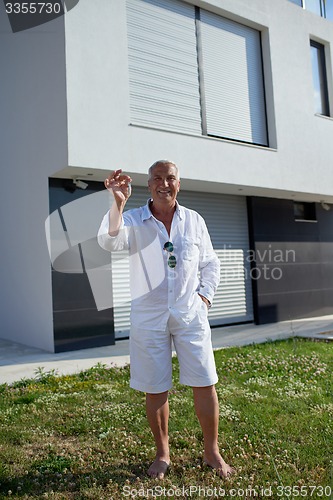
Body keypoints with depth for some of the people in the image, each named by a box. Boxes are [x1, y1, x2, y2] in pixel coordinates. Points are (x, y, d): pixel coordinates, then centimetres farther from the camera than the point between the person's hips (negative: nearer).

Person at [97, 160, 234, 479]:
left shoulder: (194, 221, 6)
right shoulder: (134, 220, -1)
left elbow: (210, 264, 15)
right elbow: (109, 241, -23)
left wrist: (205, 295, 3)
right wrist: (118, 203, -35)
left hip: (190, 314, 2)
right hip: (148, 318, -1)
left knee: (205, 384, 4)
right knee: (155, 389, 8)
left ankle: (211, 451, 25)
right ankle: (162, 454, 29)